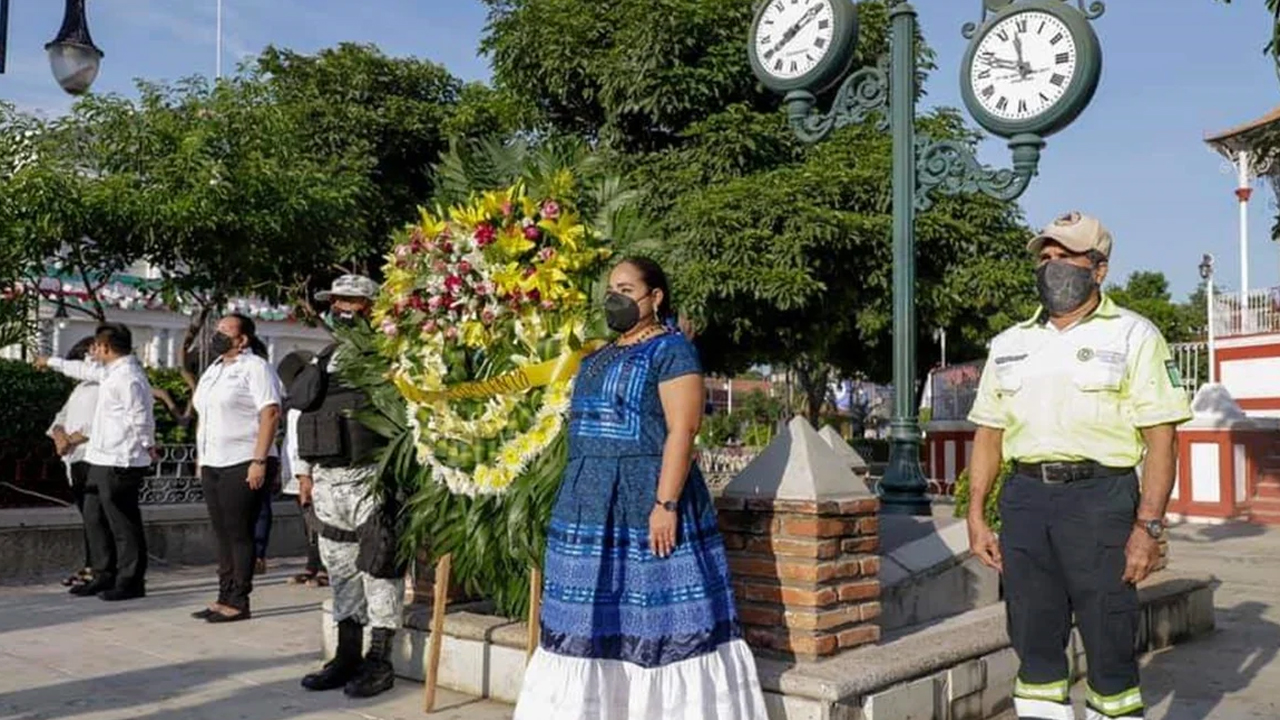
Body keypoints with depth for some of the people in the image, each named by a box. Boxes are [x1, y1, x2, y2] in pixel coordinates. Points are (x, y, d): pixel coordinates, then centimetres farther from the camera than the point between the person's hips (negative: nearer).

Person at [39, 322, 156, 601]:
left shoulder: (128, 377, -18)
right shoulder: (111, 372, 14)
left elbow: (141, 418, -19)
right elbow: (85, 370, 33)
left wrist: (148, 446, -6)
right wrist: (51, 362, 46)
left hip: (120, 463, -11)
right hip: (102, 460, 11)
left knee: (123, 524, -4)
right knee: (94, 518, 16)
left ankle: (130, 582, 3)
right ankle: (104, 576, 24)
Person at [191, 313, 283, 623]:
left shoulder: (255, 368, -8)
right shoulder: (212, 370, 18)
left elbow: (270, 413, -16)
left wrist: (259, 461, -21)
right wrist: (200, 458, 17)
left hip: (243, 465, -8)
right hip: (213, 466, 8)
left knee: (239, 534, -4)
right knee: (223, 535, 11)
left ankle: (238, 602, 2)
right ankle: (224, 598, 17)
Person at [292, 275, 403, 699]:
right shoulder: (321, 363, 14)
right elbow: (298, 417, 20)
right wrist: (304, 473, 16)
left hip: (371, 479, -7)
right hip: (327, 481, 7)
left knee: (378, 569, -1)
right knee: (341, 569, 14)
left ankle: (379, 662, 9)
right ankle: (347, 656, 25)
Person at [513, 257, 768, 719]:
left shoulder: (672, 350, -8)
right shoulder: (600, 357, 18)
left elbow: (682, 432, -16)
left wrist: (665, 504, -23)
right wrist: (578, 502, 18)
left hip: (646, 500, -8)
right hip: (593, 504, 8)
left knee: (656, 613, -2)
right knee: (594, 616, 12)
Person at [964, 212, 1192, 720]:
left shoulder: (1133, 336, 1)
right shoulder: (1010, 344, 14)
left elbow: (1161, 439, -5)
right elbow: (988, 433, 14)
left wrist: (1148, 526, -13)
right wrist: (976, 515, 7)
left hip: (1100, 497, -4)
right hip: (1025, 497, 4)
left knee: (1109, 639, 2)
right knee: (1034, 638, 9)